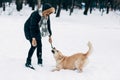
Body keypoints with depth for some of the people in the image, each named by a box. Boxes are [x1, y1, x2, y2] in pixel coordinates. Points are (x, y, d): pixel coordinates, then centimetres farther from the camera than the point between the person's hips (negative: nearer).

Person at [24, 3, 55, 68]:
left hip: (36, 29, 7)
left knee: (39, 45, 2)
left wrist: (50, 36, -1)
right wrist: (33, 38, -41)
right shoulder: (35, 15, -35)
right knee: (34, 45, -16)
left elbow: (48, 26, -4)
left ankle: (40, 63, 13)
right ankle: (28, 62, -8)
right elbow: (32, 27, -36)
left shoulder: (47, 16, -16)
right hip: (29, 29, -6)